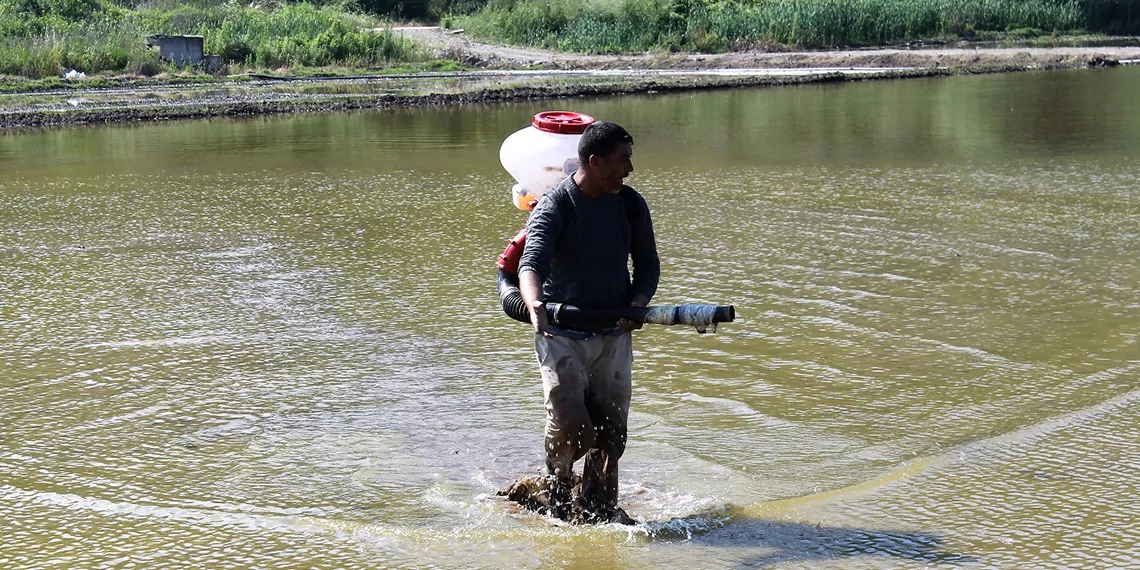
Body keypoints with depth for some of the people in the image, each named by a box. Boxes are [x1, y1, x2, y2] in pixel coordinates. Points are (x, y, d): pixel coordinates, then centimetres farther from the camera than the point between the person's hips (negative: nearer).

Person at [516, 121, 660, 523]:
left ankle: (599, 505, 20)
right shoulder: (554, 207, -14)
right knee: (569, 424, -11)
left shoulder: (631, 204, 1)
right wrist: (534, 303, -49)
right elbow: (532, 262, -27)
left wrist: (639, 303, -13)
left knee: (611, 428, 2)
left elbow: (647, 263, 8)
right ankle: (559, 485, 20)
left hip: (614, 334, 4)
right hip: (561, 334, -4)